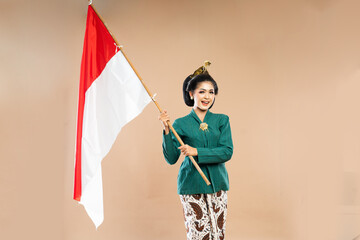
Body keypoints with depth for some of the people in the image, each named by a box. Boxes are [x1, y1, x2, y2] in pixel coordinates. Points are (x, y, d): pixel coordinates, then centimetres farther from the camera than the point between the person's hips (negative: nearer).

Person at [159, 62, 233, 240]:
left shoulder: (221, 120, 6)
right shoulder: (181, 124, 1)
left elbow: (227, 152, -7)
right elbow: (171, 158, -5)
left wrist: (197, 152, -17)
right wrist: (166, 131, -16)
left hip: (217, 184, 2)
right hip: (191, 186, -2)